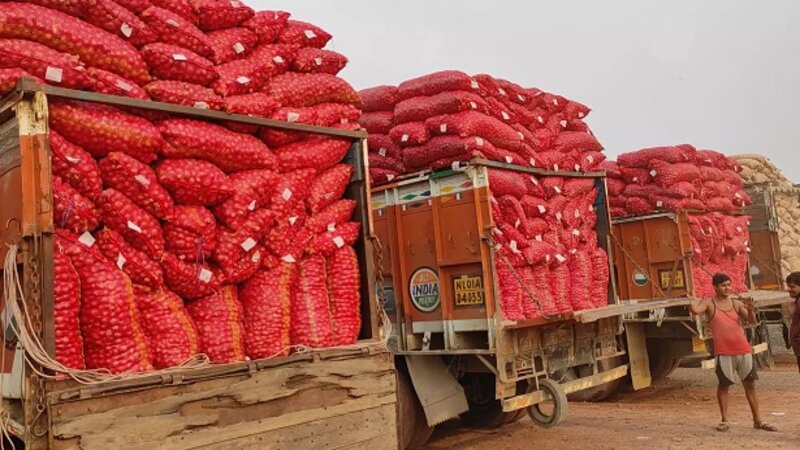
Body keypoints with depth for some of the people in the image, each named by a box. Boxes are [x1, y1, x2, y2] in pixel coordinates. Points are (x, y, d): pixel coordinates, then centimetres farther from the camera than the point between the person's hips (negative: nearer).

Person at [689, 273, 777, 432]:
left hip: (743, 350, 3)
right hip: (724, 352, -3)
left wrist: (750, 310, -22)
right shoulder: (709, 304, -1)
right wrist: (691, 305, -37)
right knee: (723, 385, 4)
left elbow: (752, 320, -3)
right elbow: (696, 310, -19)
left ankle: (757, 420, 17)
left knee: (750, 384, 8)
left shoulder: (737, 304, 8)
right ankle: (724, 420, 14)